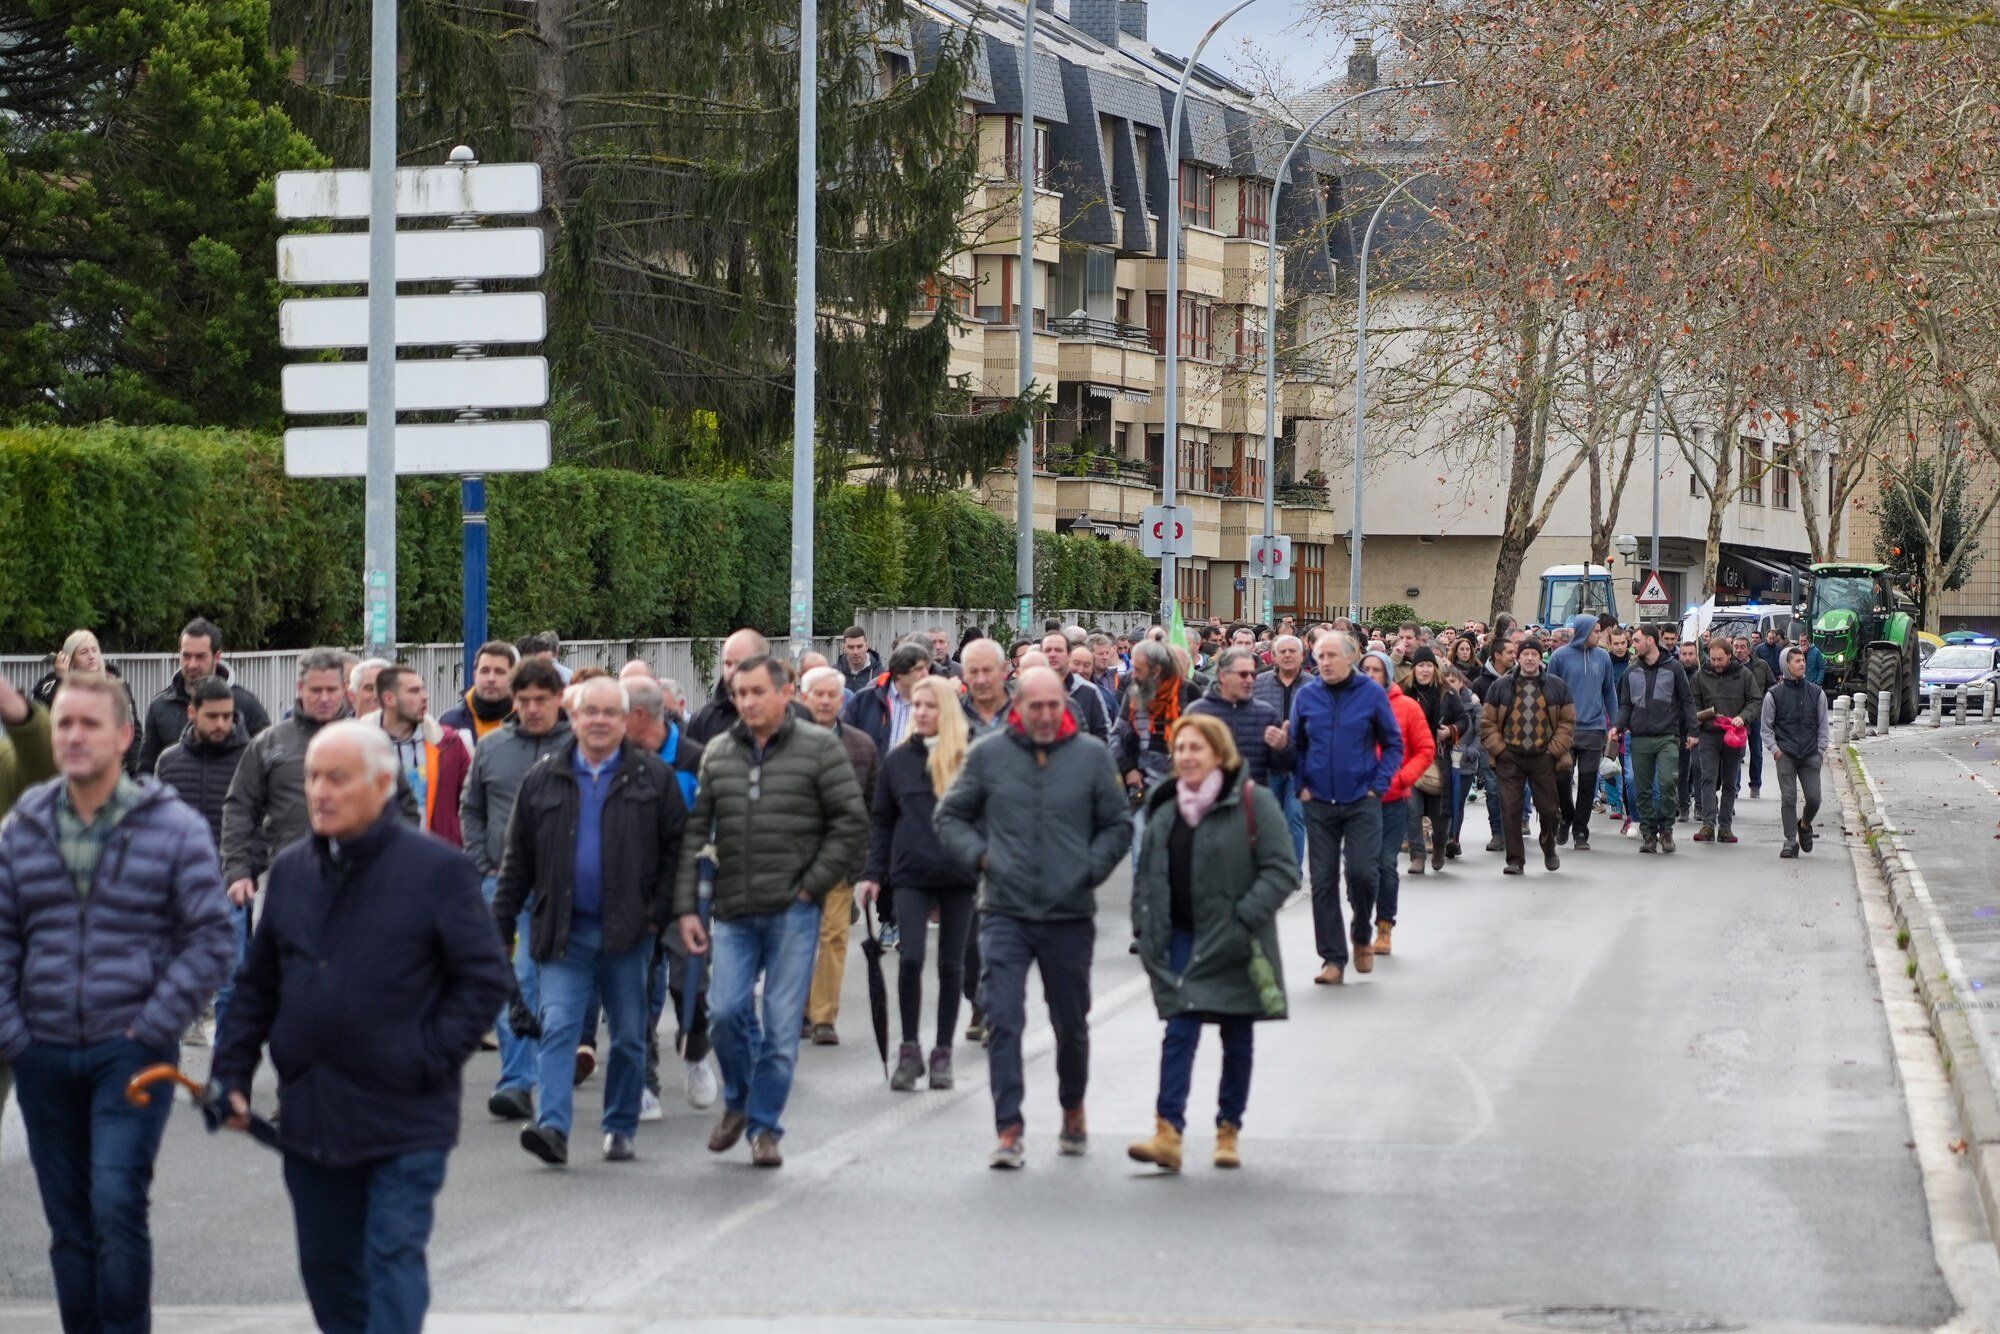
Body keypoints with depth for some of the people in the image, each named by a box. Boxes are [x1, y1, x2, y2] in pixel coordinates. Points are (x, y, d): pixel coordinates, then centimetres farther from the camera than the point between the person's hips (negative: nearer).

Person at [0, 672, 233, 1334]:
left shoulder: (174, 828, -3)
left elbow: (210, 942, -5)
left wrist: (151, 1031, -10)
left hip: (130, 1053, -4)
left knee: (117, 1204, -16)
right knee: (68, 1222, 9)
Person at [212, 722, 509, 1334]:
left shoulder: (438, 869, -6)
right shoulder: (290, 870, 10)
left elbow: (484, 977, -5)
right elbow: (257, 985, 16)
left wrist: (430, 1061, -12)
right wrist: (231, 1073, 8)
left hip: (405, 1120, -5)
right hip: (310, 1116, 6)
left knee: (393, 1260, -8)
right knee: (326, 1266, 12)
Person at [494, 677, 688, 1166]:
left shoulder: (654, 777, 3)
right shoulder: (542, 780, 7)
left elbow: (676, 846, 5)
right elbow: (518, 860, 11)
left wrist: (657, 911, -5)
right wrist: (500, 928, 8)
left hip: (628, 929, 0)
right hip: (563, 930, 0)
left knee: (629, 1035, 8)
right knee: (558, 1026, -12)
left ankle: (620, 1129, 21)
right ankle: (552, 1126, -19)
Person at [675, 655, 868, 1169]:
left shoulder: (819, 748, -1)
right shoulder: (717, 754, 9)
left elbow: (852, 823, -1)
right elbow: (693, 832, 10)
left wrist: (811, 886, -6)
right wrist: (686, 907, 3)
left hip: (792, 912, -3)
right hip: (734, 911, 3)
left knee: (782, 1023, -1)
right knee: (725, 1011, -7)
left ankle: (765, 1125, 10)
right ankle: (738, 1101, 19)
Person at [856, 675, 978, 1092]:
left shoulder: (970, 759, 1)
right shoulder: (899, 760, 8)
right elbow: (882, 821, 12)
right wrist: (873, 874, 5)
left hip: (959, 874, -1)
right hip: (911, 873, 1)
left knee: (951, 964, 6)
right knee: (910, 959, -11)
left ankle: (942, 1053, 15)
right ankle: (910, 1049, 3)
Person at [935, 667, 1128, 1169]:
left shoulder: (1091, 755, 2)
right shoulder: (988, 755, 2)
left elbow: (1118, 825, 9)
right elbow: (950, 816, 12)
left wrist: (1090, 868, -4)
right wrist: (978, 854, -4)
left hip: (1069, 915, 1)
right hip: (1004, 914, -1)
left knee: (1071, 1023, 14)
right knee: (1002, 1021, -10)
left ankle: (1073, 1109, 37)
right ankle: (1009, 1130, -9)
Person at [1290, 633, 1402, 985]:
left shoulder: (1371, 694, -3)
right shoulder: (1307, 696, 3)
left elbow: (1393, 744, 4)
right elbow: (1296, 745, 14)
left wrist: (1378, 786, -4)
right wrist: (1301, 786, 4)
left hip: (1361, 801, -2)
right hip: (1319, 804, 2)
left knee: (1361, 872, -11)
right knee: (1323, 881, 1)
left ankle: (1362, 935, 18)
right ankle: (1333, 958, 8)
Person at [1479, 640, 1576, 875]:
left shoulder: (1556, 686, 6)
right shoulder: (1501, 686, 5)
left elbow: (1568, 721, 7)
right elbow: (1487, 722, 6)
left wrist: (1555, 748, -4)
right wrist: (1498, 748, -5)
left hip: (1544, 758, 0)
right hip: (1510, 758, 0)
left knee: (1548, 809, 6)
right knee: (1510, 809, -6)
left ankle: (1549, 851, 32)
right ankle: (1515, 859, 1)